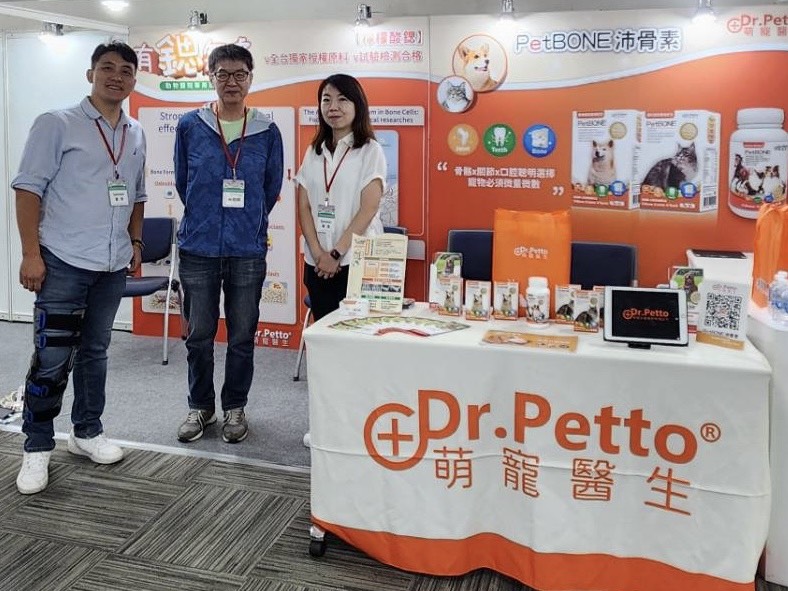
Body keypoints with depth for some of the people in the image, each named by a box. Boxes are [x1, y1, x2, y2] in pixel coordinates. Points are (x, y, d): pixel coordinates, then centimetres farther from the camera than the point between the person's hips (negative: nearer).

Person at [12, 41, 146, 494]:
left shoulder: (136, 135, 11)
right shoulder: (57, 124, -4)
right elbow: (29, 188, -8)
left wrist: (136, 242, 14)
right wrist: (31, 253, -13)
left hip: (113, 265, 5)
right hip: (63, 262, -5)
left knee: (95, 351, 15)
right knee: (52, 358, -2)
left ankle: (87, 432, 28)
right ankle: (37, 448, 11)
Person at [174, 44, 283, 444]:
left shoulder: (267, 131, 2)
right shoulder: (190, 126, 1)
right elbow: (182, 182, 12)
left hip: (248, 250, 0)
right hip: (198, 248, 0)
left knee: (242, 336, 8)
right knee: (199, 335, 8)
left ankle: (235, 408, 24)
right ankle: (200, 406, 25)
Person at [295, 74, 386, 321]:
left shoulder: (370, 151, -2)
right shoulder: (313, 152, 12)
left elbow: (369, 209, -10)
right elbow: (304, 207, 6)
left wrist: (336, 253, -13)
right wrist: (318, 253, -7)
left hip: (357, 261, -4)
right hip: (317, 263, 4)